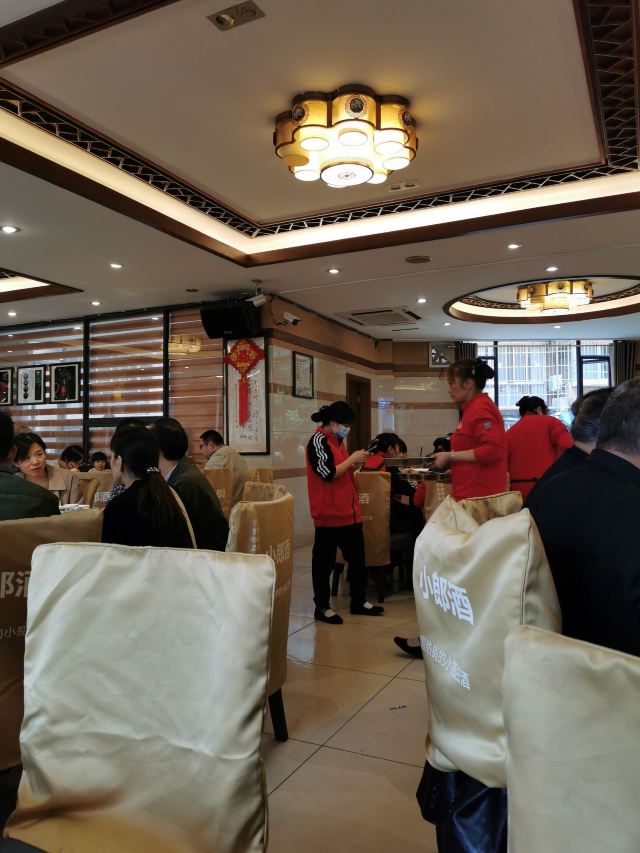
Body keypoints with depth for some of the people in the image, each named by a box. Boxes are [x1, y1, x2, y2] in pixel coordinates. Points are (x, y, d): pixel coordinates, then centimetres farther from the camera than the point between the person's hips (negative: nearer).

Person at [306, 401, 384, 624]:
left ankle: (359, 601, 26)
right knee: (324, 560, 3)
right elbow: (328, 474, -22)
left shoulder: (336, 440, 15)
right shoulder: (318, 441, -13)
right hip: (329, 513, -9)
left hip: (349, 511, 9)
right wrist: (352, 459, -13)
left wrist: (355, 463, 6)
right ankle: (322, 607, 14)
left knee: (357, 556, 14)